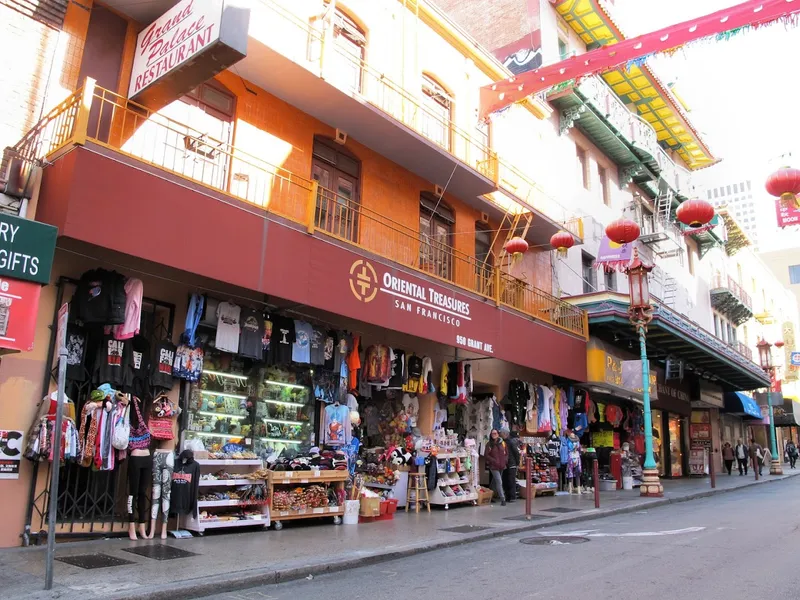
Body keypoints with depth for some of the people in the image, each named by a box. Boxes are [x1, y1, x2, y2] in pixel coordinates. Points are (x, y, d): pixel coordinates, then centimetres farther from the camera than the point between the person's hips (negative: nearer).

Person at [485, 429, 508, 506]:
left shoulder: (503, 443, 4)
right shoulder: (489, 444, -4)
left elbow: (506, 453, 10)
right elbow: (486, 455, -5)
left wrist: (505, 461, -4)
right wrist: (494, 461, -13)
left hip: (502, 466, 4)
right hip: (493, 466, -4)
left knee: (495, 481, 16)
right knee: (499, 482, -12)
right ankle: (502, 499, -12)